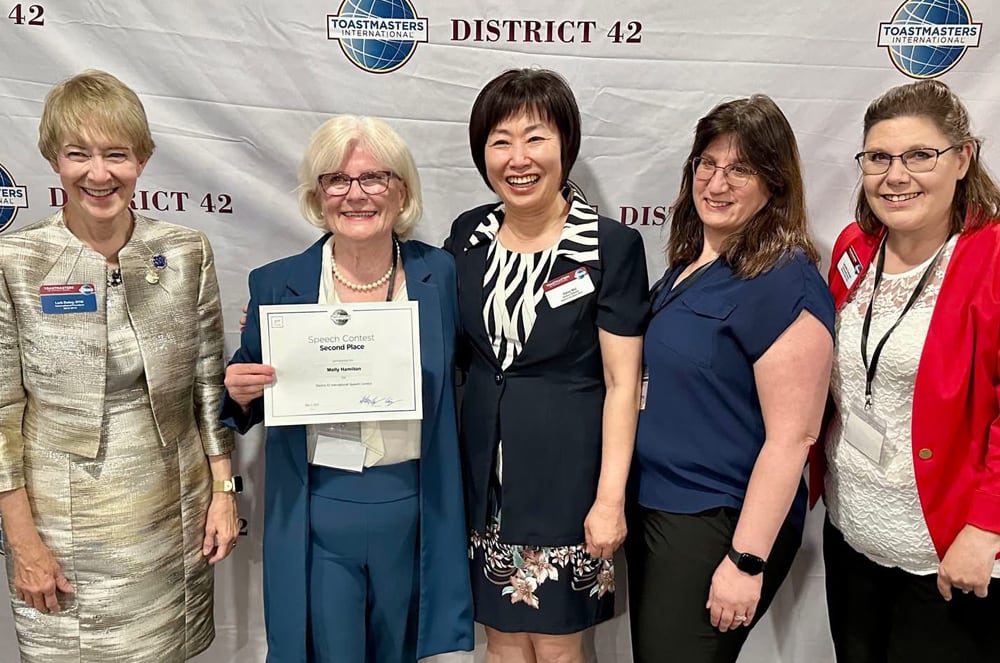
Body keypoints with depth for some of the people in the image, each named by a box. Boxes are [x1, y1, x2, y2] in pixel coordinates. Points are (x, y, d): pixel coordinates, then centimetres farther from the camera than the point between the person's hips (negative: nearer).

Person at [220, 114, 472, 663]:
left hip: (413, 514, 2)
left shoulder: (440, 274, -3)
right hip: (317, 518, -1)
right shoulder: (276, 284, -5)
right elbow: (247, 403, 5)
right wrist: (240, 393, -16)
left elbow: (455, 386, 6)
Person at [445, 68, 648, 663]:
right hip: (484, 463, 4)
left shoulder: (611, 245, -11)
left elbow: (622, 383, -11)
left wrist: (610, 498, -13)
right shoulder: (468, 234, 2)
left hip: (567, 465, -4)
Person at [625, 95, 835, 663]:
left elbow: (792, 436, -19)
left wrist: (747, 561, -19)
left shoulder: (785, 283, -17)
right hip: (652, 507, 8)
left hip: (719, 525, -8)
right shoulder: (687, 265, 7)